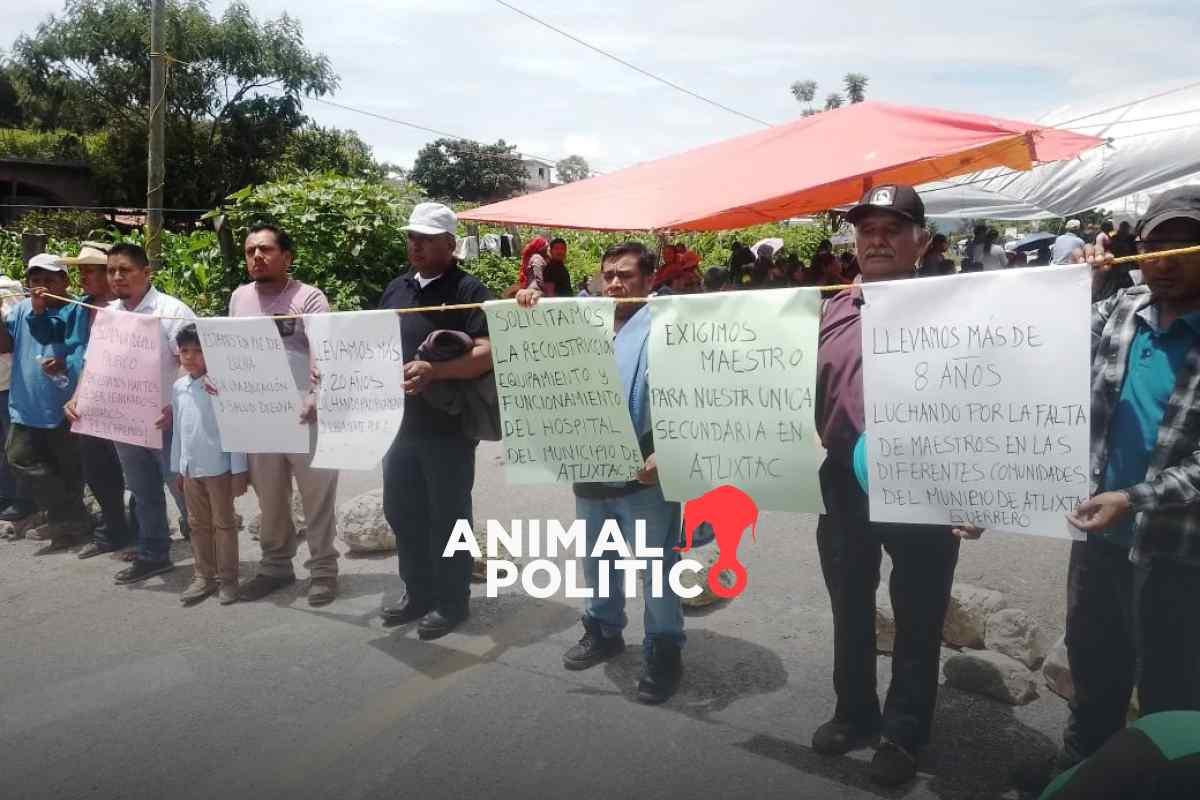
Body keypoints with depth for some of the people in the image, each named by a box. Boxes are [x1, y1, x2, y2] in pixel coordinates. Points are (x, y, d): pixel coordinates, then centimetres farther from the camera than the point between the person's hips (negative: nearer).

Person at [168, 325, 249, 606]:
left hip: (218, 468, -6)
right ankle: (204, 576, 23)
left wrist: (238, 471, -14)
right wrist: (177, 468, 14)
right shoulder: (178, 388, 6)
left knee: (224, 523, 5)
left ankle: (227, 578, 13)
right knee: (198, 524, 13)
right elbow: (178, 431, 13)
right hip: (190, 469, 6)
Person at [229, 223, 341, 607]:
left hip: (304, 416, -5)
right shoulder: (239, 298, 11)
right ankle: (275, 565, 29)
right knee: (269, 499, 15)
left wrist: (317, 399, -33)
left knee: (317, 498, 2)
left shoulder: (309, 297, -7)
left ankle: (323, 569, 14)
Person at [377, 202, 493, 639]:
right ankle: (418, 592, 31)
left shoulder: (468, 290, -10)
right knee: (401, 511, 15)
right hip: (400, 421, 7)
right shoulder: (396, 289, 12)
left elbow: (487, 353, -20)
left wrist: (434, 371, -31)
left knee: (447, 516, 5)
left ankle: (451, 601, 20)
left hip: (448, 426, -7)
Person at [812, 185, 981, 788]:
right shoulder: (834, 311, 8)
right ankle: (854, 712, 39)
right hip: (842, 487, 5)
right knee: (850, 610, 19)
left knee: (917, 619, 11)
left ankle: (904, 732, 29)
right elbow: (809, 395, 13)